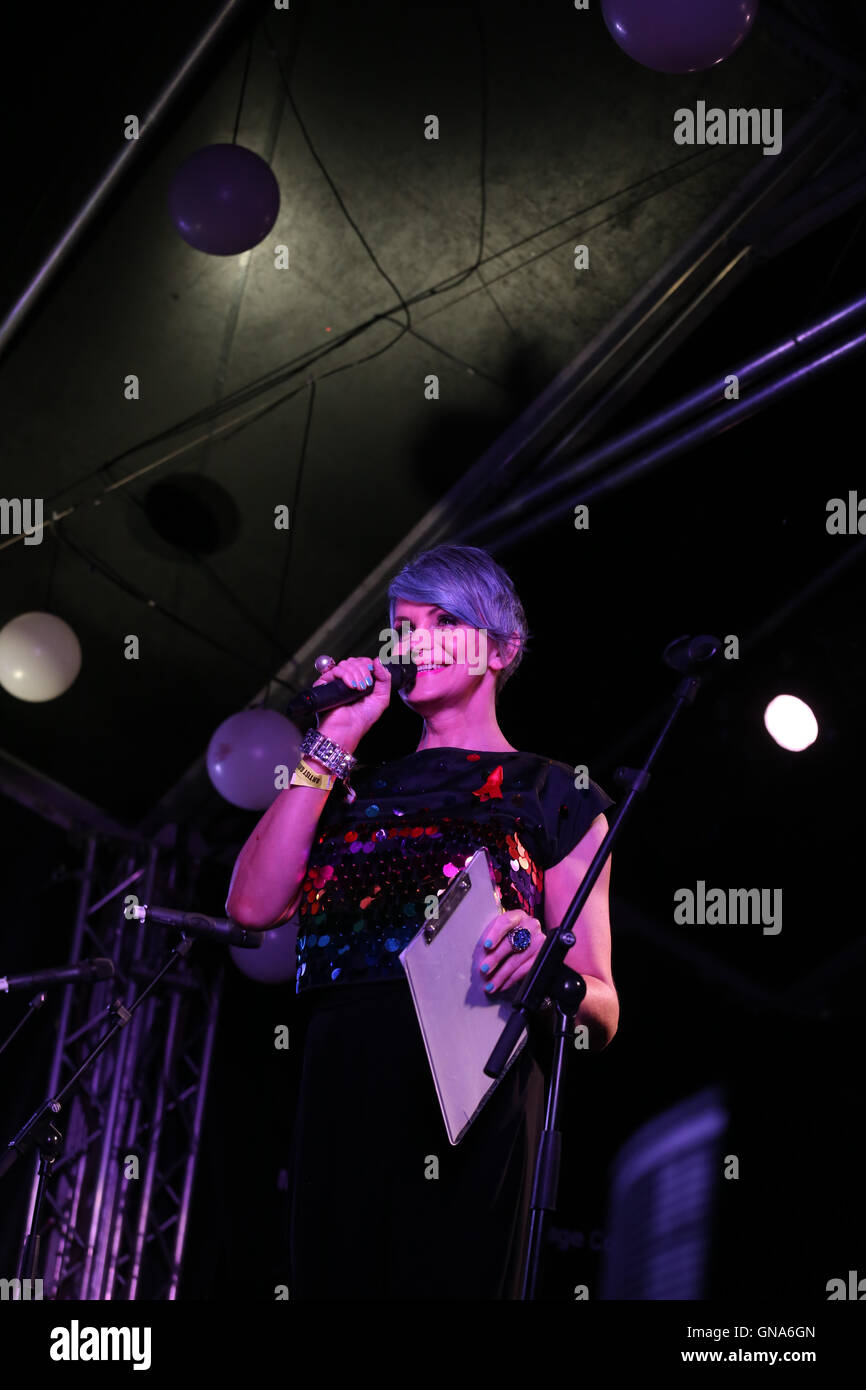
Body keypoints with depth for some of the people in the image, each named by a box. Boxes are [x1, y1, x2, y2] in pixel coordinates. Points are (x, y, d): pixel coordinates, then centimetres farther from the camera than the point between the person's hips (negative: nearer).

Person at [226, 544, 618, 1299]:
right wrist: (334, 738, 4)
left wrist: (547, 966, -19)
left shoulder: (552, 795, 9)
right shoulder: (361, 789, 20)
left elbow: (602, 1014, 5)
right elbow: (253, 904, 2)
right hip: (340, 1101, 4)